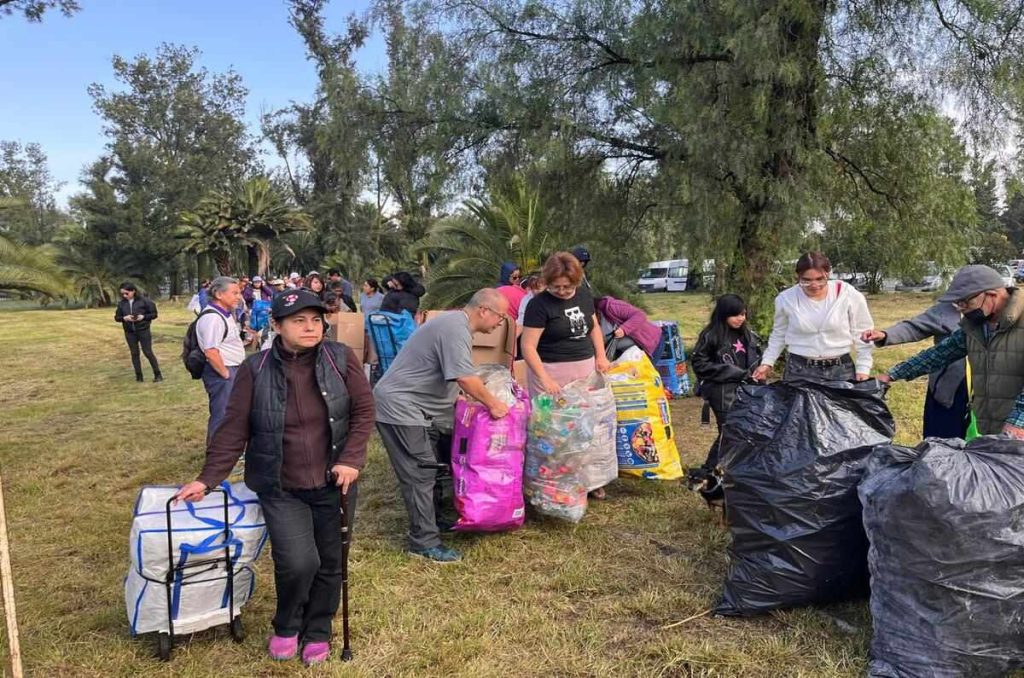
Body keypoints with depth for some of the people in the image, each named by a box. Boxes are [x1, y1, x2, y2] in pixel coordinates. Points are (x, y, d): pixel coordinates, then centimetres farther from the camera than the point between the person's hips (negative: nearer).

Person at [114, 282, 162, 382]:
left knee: (148, 352, -2)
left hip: (143, 331, -4)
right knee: (134, 353, 8)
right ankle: (139, 376, 15)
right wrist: (124, 318, -12)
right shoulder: (121, 303, 1)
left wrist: (143, 317, -19)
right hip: (129, 332, 4)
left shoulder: (144, 301, -9)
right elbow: (116, 317, 8)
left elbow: (154, 314, -3)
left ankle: (158, 375, 7)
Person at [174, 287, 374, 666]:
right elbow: (234, 429, -4)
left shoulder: (340, 359, -7)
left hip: (332, 484, 2)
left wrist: (351, 460, -12)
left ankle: (317, 632, 37)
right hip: (281, 488, -2)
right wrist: (208, 479, -7)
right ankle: (286, 626, 18)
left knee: (330, 562, 10)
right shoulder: (256, 370, -8)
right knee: (298, 560, -15)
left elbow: (364, 410, -3)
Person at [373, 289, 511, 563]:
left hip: (414, 406, 10)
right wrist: (493, 404, -14)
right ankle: (425, 542, 2)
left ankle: (426, 522, 27)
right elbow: (465, 378, -27)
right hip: (399, 407, -10)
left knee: (425, 469, 16)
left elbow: (456, 378, 20)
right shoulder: (455, 329, -21)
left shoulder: (456, 324, 13)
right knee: (420, 474, -6)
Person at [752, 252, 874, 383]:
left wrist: (863, 369, -1)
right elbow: (779, 335, 11)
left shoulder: (849, 295, -8)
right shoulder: (785, 299, -5)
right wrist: (767, 362, 4)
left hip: (841, 369, 0)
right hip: (799, 370, 0)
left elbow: (862, 334, 2)